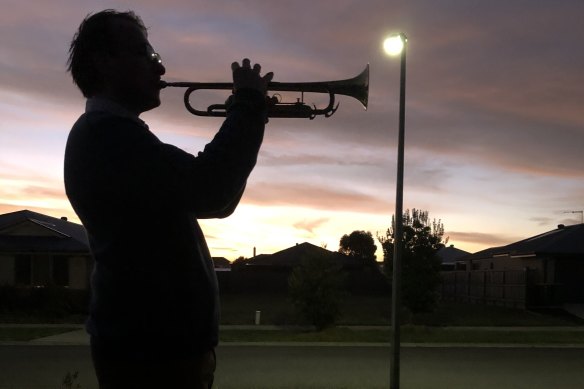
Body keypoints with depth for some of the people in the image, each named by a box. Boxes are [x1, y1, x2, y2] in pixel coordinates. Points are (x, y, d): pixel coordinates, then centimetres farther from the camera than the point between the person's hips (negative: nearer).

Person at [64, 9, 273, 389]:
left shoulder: (117, 137, 19)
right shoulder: (106, 133, -15)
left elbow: (216, 202, 22)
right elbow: (208, 189, -28)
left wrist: (247, 121, 10)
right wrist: (249, 104, -14)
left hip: (161, 340, 10)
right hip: (152, 347, -10)